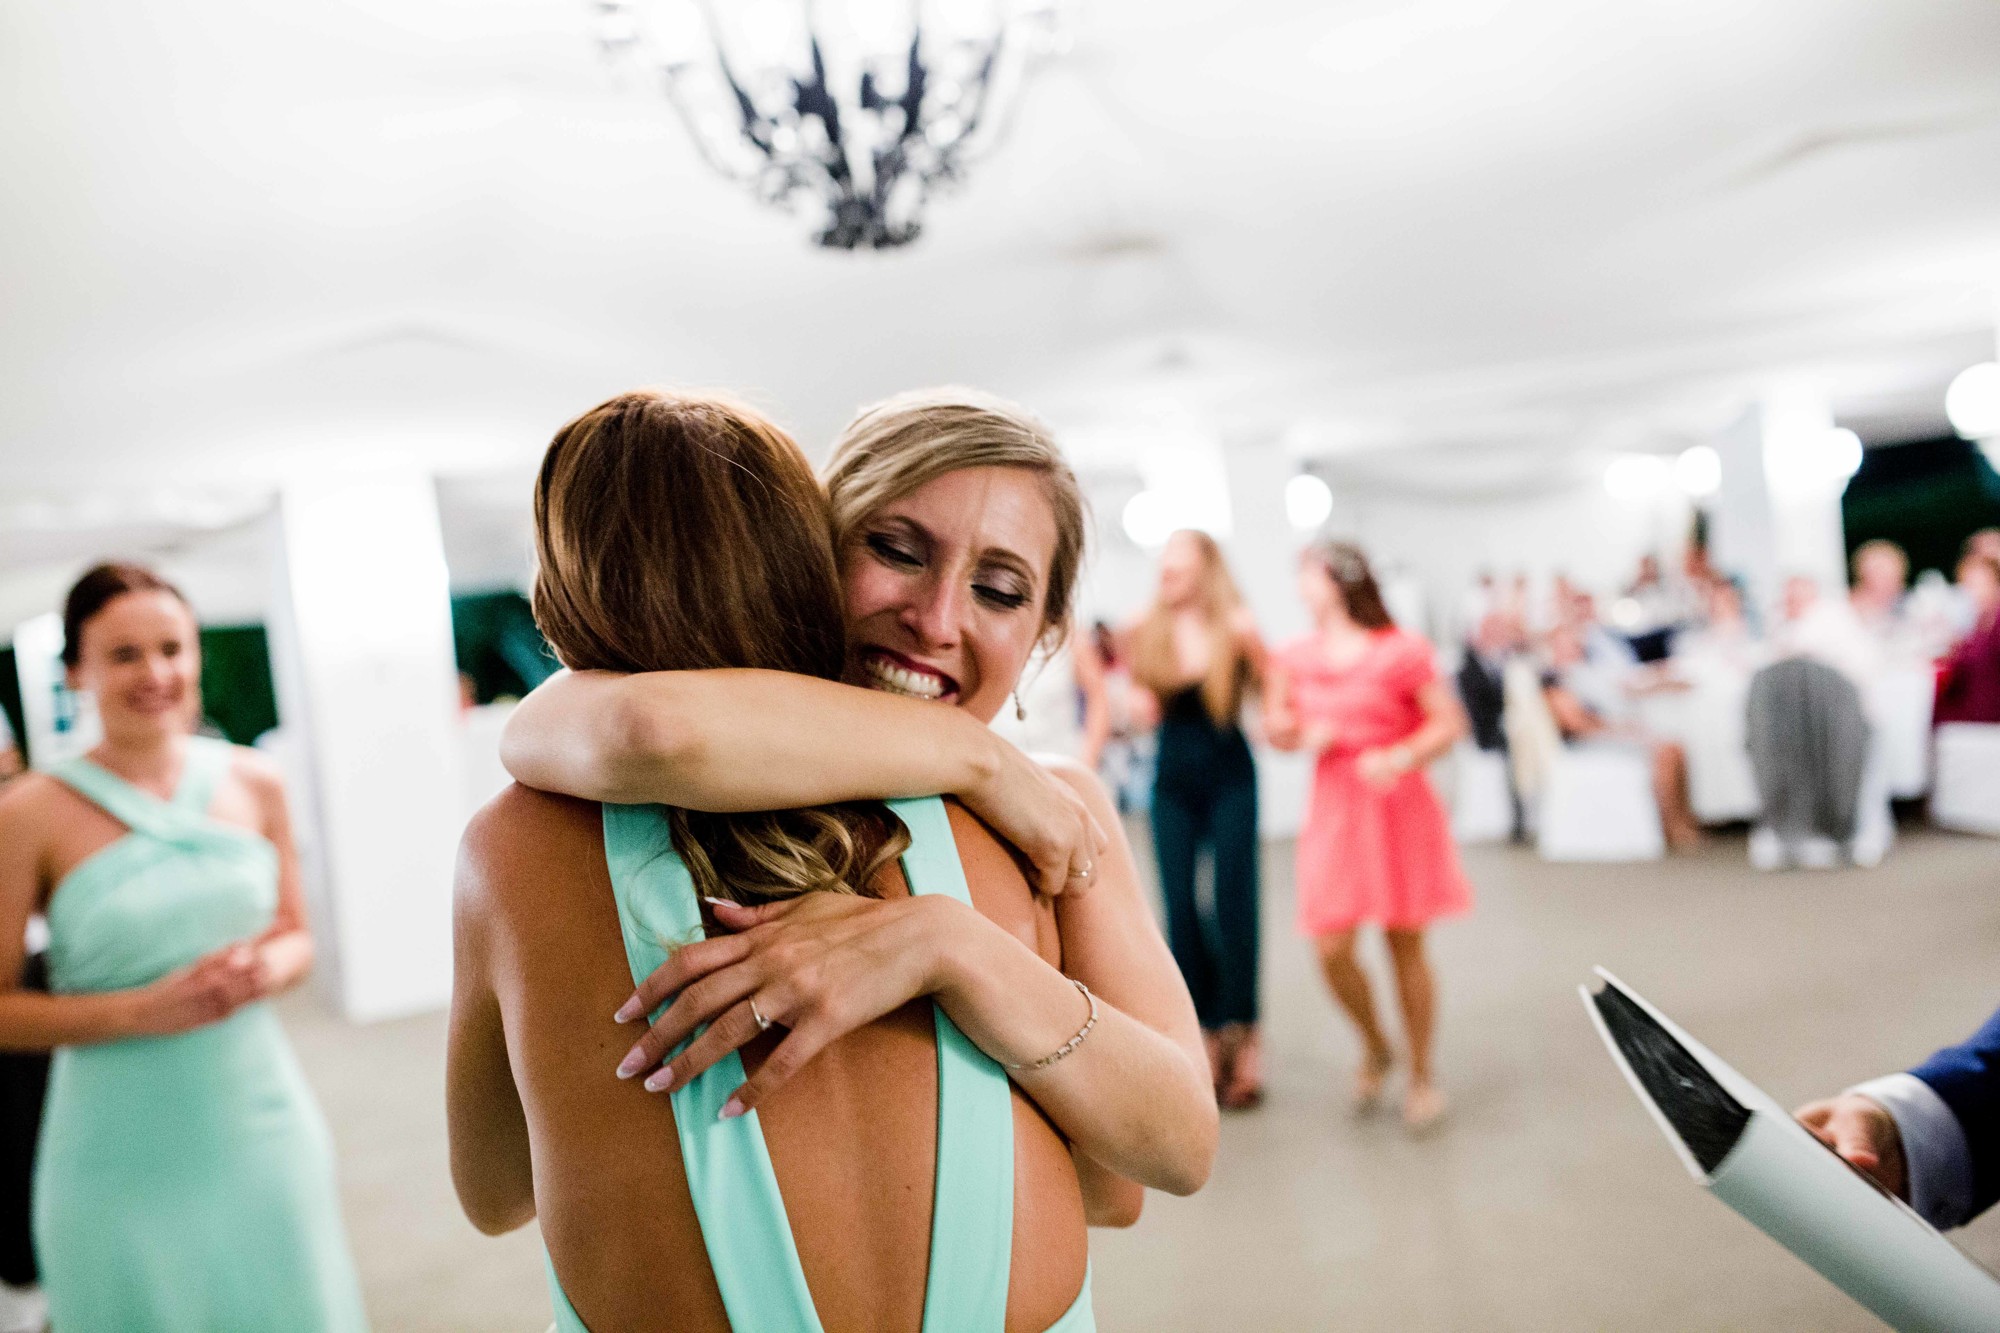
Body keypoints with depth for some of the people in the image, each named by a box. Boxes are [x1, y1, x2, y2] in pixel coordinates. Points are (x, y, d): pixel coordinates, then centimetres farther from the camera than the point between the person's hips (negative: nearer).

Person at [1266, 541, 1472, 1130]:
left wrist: (1401, 757, -22)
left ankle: (1422, 1073, 24)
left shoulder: (1401, 650, -8)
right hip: (1333, 806, 3)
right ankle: (1375, 1047, 26)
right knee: (1332, 948, -4)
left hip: (1398, 804, -3)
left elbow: (1449, 722, -7)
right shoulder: (1295, 657, 4)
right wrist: (1304, 734, -9)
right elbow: (1277, 729, 13)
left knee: (1405, 943, 4)